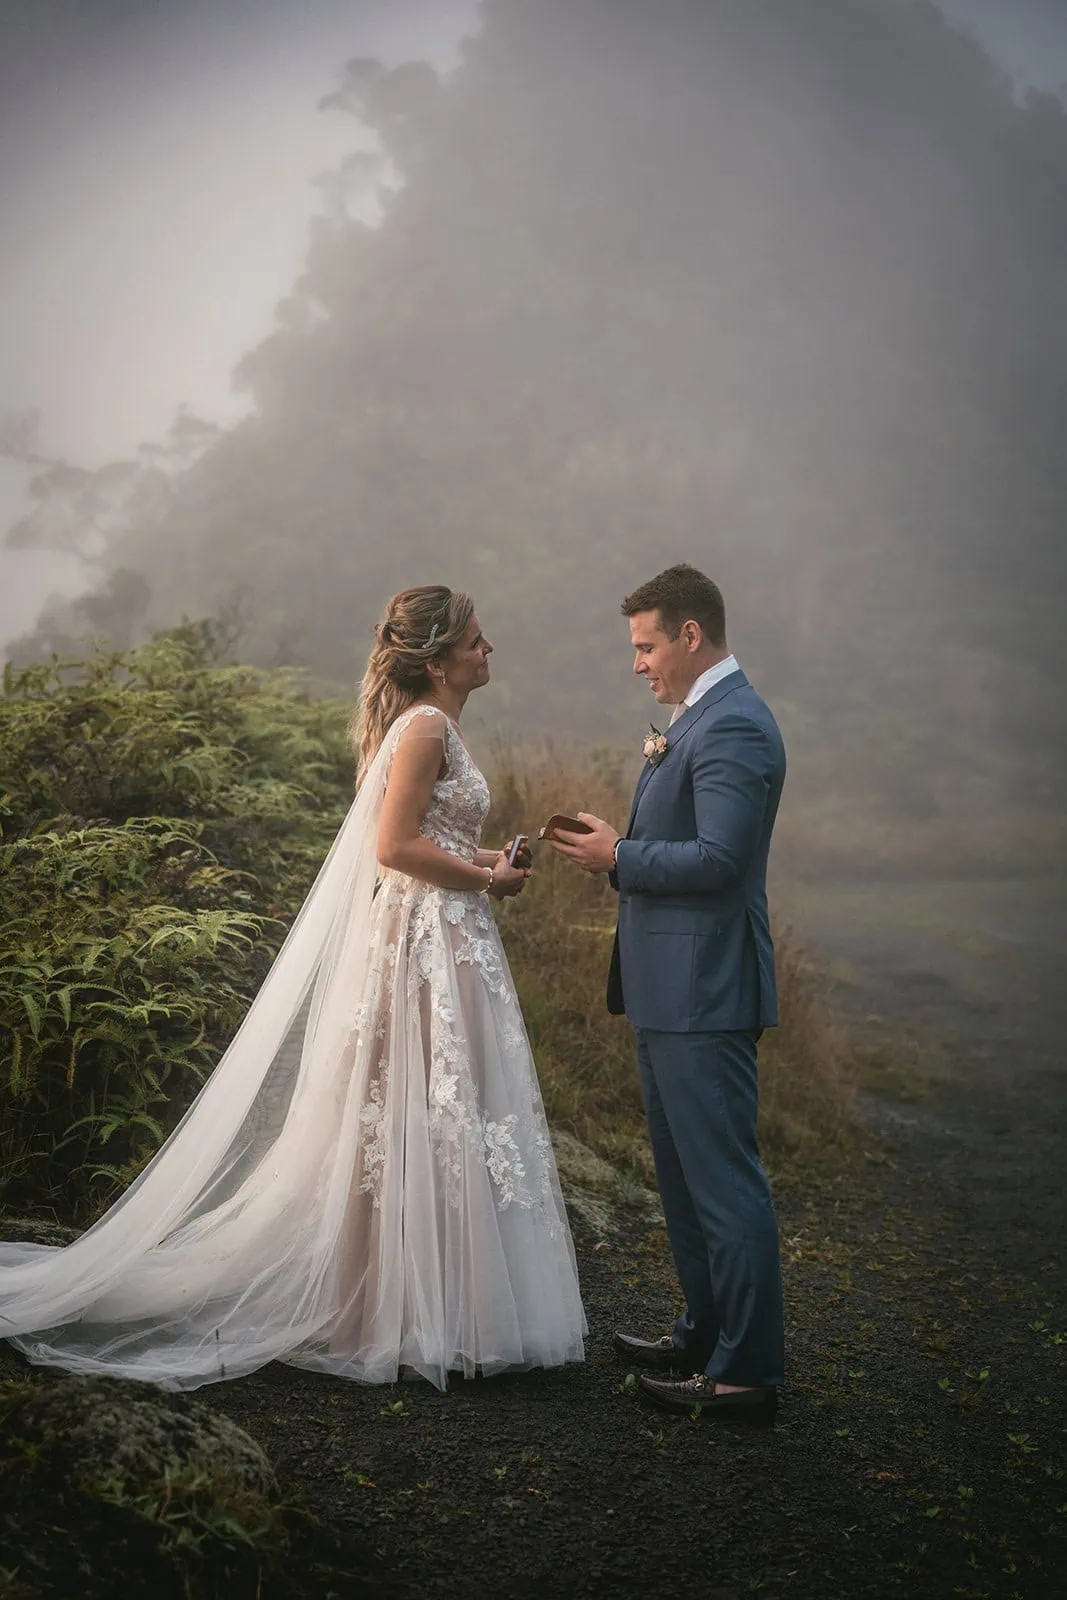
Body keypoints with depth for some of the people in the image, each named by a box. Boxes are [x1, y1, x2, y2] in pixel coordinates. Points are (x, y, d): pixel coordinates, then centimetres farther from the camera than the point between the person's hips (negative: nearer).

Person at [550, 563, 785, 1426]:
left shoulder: (734, 726, -17)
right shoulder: (702, 718, 16)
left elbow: (717, 858, -24)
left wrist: (619, 856, -13)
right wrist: (622, 843, 4)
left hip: (704, 993, -11)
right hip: (675, 990, 11)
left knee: (724, 1179, -4)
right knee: (684, 1172, 20)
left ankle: (748, 1372, 6)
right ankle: (706, 1336, 34)